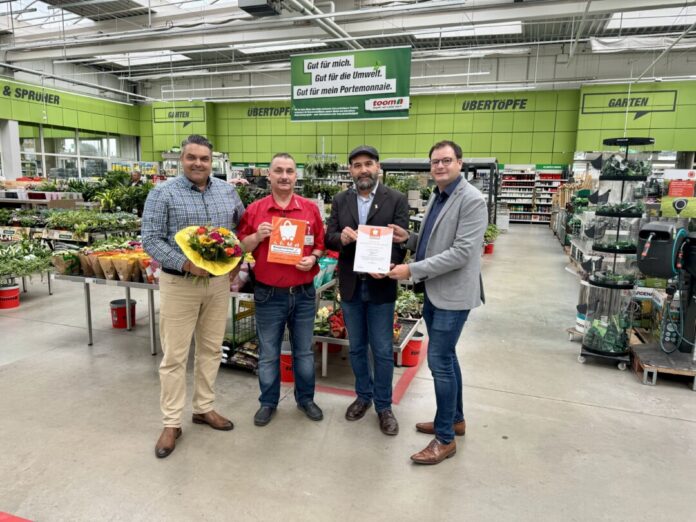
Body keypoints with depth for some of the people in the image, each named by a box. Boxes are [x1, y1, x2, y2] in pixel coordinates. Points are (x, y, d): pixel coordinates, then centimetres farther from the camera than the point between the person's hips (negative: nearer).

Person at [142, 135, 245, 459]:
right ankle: (171, 423, 17)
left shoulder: (227, 191, 7)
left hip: (219, 282, 4)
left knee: (211, 349, 13)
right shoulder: (163, 193, -6)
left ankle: (204, 408, 30)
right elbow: (151, 240, -10)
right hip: (179, 283, -4)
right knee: (175, 356, 3)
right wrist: (186, 264, -21)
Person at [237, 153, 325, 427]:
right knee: (268, 354, 12)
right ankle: (268, 402, 30)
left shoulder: (310, 208, 2)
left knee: (304, 351, 15)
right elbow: (241, 247, 3)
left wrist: (313, 258, -12)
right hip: (268, 294, -1)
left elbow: (321, 244, 8)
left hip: (304, 293, 1)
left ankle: (306, 399, 33)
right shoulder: (254, 209, -1)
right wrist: (257, 236, -16)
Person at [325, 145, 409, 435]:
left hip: (380, 286, -3)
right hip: (350, 286, 3)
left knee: (382, 350, 6)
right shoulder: (340, 201, 6)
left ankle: (384, 406, 23)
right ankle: (363, 396, 35)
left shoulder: (396, 200, -4)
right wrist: (341, 238, -21)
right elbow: (328, 238, 3)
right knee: (357, 348, 16)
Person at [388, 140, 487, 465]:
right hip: (434, 290, 9)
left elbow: (461, 253, -23)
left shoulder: (472, 201, -16)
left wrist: (412, 270, -22)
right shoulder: (436, 197, 12)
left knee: (439, 360, -5)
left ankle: (445, 438, 10)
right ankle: (455, 418, 34)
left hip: (452, 293, -9)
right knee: (446, 357, 17)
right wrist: (409, 238, 0)